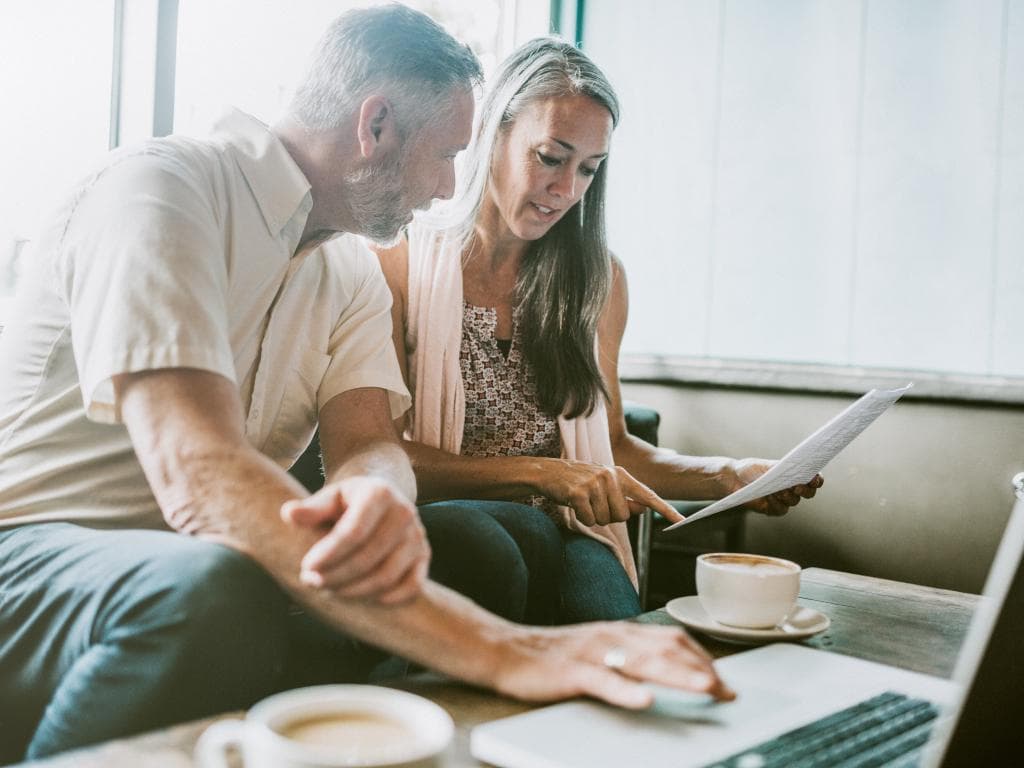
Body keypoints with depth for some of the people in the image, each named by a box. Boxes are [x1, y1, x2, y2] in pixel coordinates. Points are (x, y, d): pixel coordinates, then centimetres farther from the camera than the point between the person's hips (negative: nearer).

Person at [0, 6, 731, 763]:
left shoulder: (351, 275, 8)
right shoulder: (157, 189, -18)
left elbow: (368, 443, -7)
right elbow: (199, 477, -32)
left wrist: (378, 501, -34)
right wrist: (500, 651, -40)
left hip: (189, 567, 6)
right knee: (208, 588, -38)